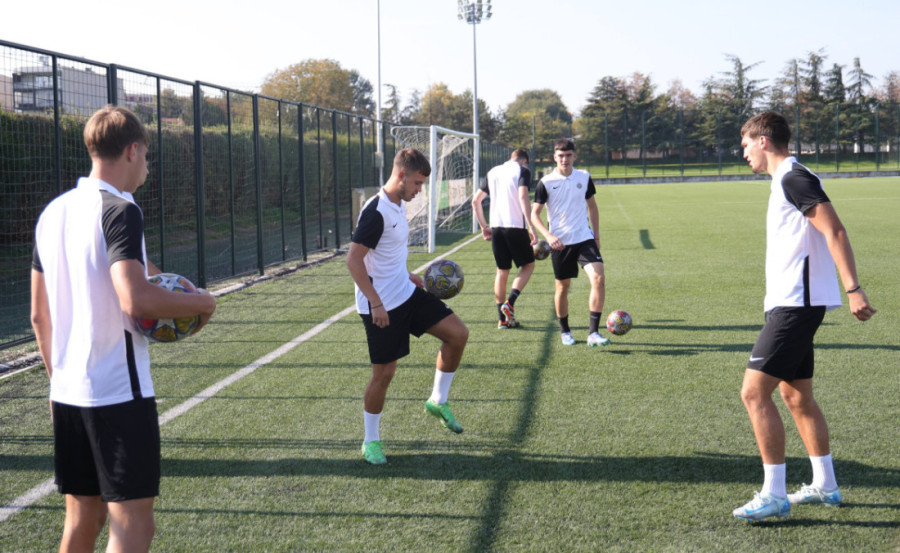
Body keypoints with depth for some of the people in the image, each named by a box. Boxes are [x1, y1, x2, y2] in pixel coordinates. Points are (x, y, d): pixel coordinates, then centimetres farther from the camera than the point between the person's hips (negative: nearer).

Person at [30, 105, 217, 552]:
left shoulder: (54, 212, 11)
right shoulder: (119, 210, -13)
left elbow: (39, 314, 16)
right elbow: (136, 301, -26)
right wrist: (200, 303, -11)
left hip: (67, 393, 8)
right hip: (120, 391, -8)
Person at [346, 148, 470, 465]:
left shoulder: (398, 206, 9)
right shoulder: (376, 212, -21)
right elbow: (353, 260, -24)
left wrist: (407, 277, 16)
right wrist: (376, 303, -25)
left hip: (406, 294, 9)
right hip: (382, 306, -9)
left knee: (458, 333, 0)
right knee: (384, 372, -1)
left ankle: (438, 401, 15)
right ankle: (371, 441, 17)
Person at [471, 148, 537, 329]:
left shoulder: (493, 172, 17)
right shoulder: (522, 171, 0)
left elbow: (475, 201, 15)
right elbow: (523, 197, -16)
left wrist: (484, 226, 21)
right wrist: (531, 227, -18)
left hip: (496, 227, 5)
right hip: (516, 226, -5)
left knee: (502, 271, 13)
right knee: (528, 265, 11)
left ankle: (502, 318, 11)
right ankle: (509, 303, -8)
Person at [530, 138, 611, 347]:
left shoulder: (584, 177, 4)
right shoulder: (546, 182, -5)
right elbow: (534, 214, -3)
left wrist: (596, 234, 14)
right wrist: (548, 236, -17)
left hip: (585, 238, 2)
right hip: (560, 242, -2)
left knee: (598, 278, -16)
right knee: (563, 286, 7)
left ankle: (593, 332, -12)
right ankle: (565, 331, 28)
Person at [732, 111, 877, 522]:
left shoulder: (793, 179, -14)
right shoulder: (787, 180, 17)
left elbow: (835, 232, -21)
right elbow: (822, 235, 24)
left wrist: (852, 289, -27)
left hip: (795, 304, -11)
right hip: (792, 303, 11)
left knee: (754, 392, -12)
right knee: (797, 396, 16)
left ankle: (774, 495, -7)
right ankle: (825, 485, 25)